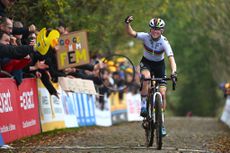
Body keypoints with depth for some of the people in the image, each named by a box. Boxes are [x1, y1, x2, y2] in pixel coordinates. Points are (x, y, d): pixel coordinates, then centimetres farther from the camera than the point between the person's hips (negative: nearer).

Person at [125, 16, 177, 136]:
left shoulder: (164, 42, -26)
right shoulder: (146, 37, -22)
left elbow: (171, 58, -36)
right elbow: (130, 33, -31)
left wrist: (173, 72, -53)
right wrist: (127, 24, -52)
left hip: (159, 65, 0)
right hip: (146, 63, 0)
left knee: (162, 94, -10)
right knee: (146, 77, -37)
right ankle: (144, 105, -23)